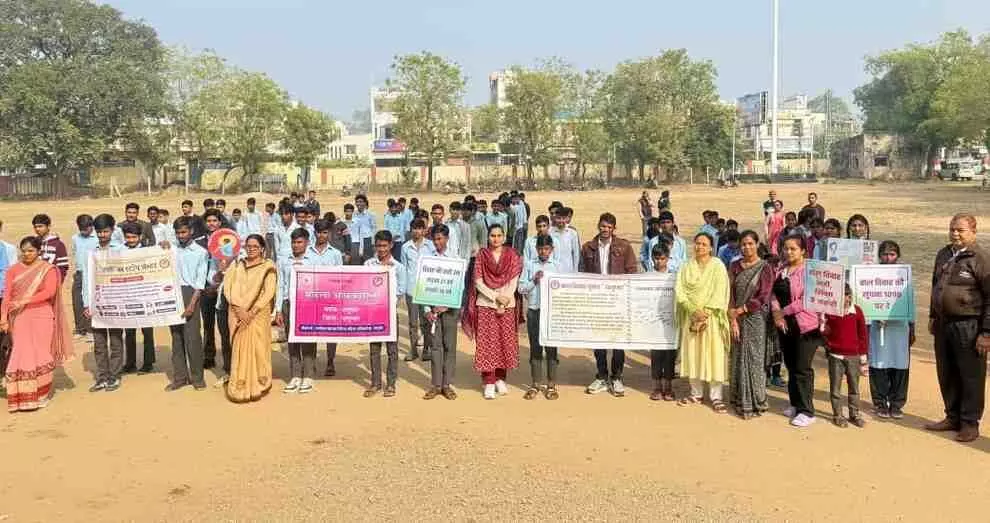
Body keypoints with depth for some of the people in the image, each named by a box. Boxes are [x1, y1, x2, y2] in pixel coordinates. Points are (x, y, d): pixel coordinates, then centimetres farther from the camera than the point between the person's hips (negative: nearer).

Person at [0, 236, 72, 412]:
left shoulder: (48, 269, 1)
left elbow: (49, 292, -11)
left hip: (41, 318, -2)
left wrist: (24, 301, -21)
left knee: (40, 355, 2)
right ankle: (24, 396, 6)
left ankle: (41, 394, 14)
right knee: (22, 356, -1)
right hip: (19, 319, 2)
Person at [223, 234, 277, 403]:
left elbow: (268, 292, -6)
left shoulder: (267, 267, 2)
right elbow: (228, 288, 3)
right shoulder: (236, 266, 12)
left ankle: (257, 387, 5)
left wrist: (251, 312, -14)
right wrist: (239, 310, -11)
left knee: (257, 348, -3)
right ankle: (239, 388, 7)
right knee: (239, 349, 2)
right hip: (238, 314, 3)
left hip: (258, 315, -3)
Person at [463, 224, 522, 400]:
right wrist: (496, 297, -13)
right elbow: (478, 282, -4)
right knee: (487, 343, -2)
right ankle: (489, 382, 4)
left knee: (505, 342, 4)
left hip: (507, 306, 1)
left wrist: (504, 301, -12)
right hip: (485, 305, -1)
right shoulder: (481, 255, 2)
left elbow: (513, 282, -2)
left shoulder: (512, 256, 4)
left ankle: (500, 378, 18)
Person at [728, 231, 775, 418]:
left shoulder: (765, 267, -4)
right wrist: (733, 319, -10)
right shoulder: (735, 266, 6)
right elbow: (730, 293, 0)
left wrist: (740, 310, -12)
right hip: (737, 319, 4)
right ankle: (739, 400, 17)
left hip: (755, 319, -3)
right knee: (738, 359, 7)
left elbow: (763, 297, -10)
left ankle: (755, 403, 9)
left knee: (754, 360, 0)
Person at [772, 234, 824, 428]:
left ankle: (807, 411, 3)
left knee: (803, 369, -5)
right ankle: (795, 404, 26)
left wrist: (784, 311, -11)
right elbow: (774, 293, 10)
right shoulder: (781, 269, 11)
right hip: (784, 325, 7)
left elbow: (807, 300, -18)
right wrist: (776, 313, -7)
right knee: (790, 366, 14)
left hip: (805, 325, -7)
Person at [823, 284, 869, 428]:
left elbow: (863, 334, 4)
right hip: (835, 356, -1)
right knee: (835, 387, 5)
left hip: (853, 356, 1)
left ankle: (855, 414, 21)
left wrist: (863, 357, 4)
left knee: (854, 387, 10)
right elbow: (824, 331, 10)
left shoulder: (857, 311, -1)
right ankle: (837, 415, 14)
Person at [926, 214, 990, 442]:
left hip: (969, 327, -7)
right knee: (946, 375, 14)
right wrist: (933, 316, 19)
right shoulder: (943, 255, 11)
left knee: (971, 377, 4)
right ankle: (953, 417, 28)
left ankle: (970, 423, 15)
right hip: (943, 324, 7)